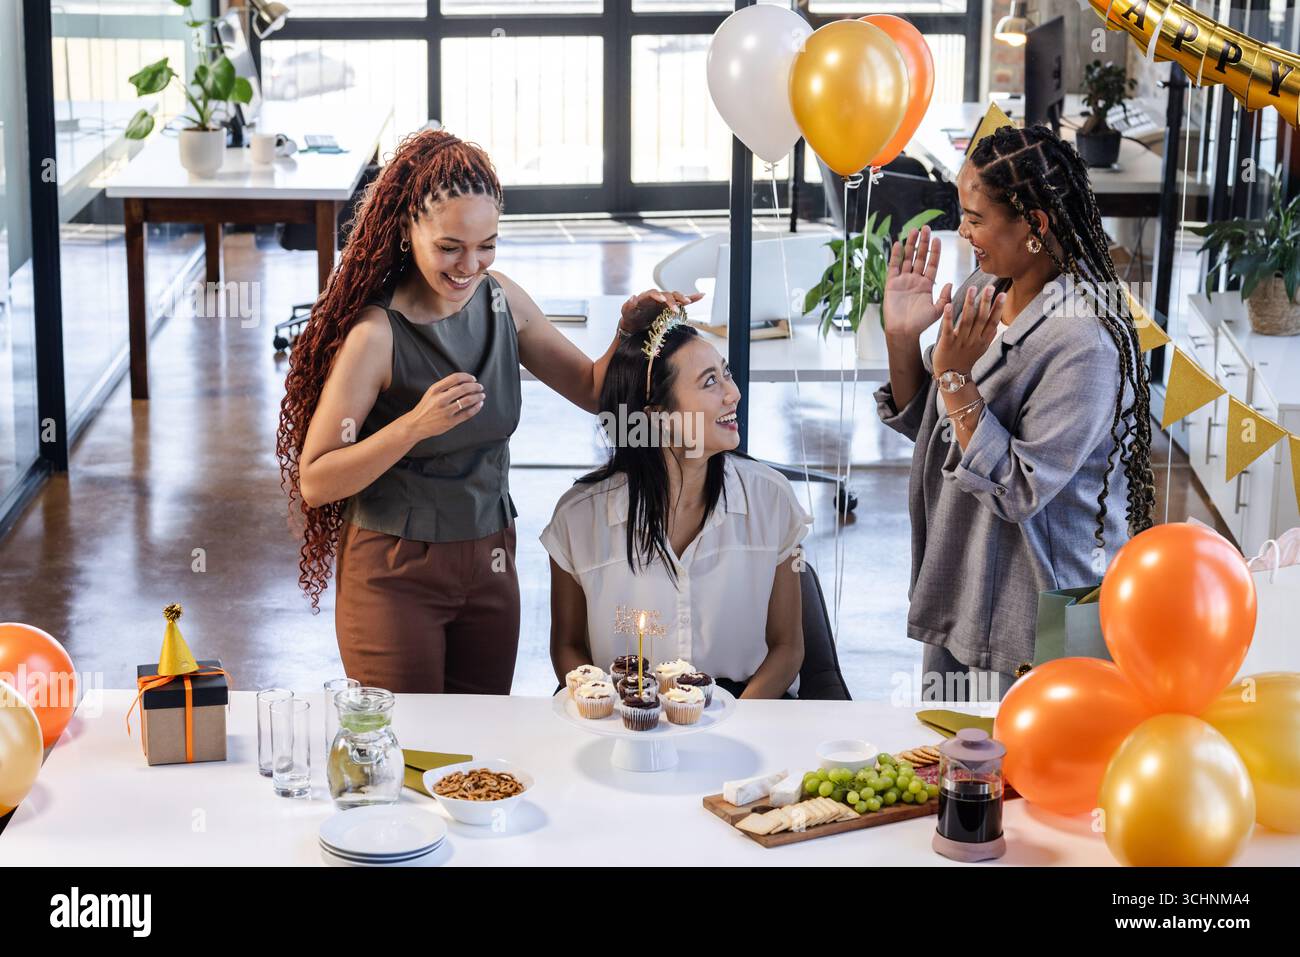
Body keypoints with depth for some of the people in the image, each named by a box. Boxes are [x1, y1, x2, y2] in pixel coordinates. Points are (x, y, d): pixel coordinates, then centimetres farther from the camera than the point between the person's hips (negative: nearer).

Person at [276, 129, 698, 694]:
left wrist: (629, 332, -10)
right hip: (395, 574, -5)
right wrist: (415, 425, -29)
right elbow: (315, 482, -18)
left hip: (488, 563, 6)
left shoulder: (501, 300, -1)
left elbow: (592, 389, 9)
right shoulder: (377, 333, -19)